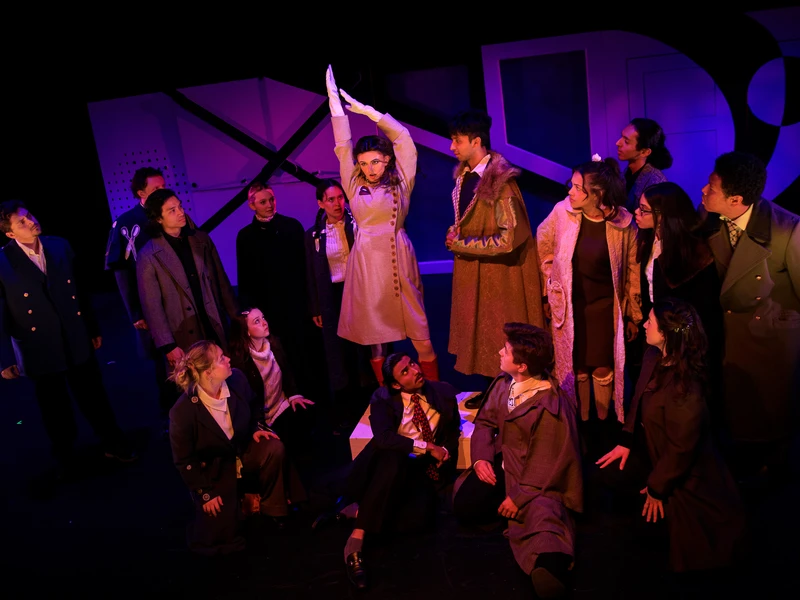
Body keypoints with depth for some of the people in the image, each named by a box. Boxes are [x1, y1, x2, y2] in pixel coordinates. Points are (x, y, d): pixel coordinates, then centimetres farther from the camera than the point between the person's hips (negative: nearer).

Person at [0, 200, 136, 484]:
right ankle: (64, 460, 38)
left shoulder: (60, 245, -2)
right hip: (40, 350, -2)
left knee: (94, 397, 16)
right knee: (55, 410, 16)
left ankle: (113, 444, 38)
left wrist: (93, 327, 11)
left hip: (77, 341, 2)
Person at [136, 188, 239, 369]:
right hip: (185, 340, -3)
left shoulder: (202, 239, 4)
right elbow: (152, 306, -8)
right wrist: (168, 346, -10)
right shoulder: (149, 255, -8)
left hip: (217, 330, 4)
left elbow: (221, 281, 9)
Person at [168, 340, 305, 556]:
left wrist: (257, 428, -10)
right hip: (212, 469, -4)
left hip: (244, 450, 4)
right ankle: (236, 499, 21)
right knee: (222, 533, -15)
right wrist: (205, 493, -12)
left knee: (275, 449, -27)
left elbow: (252, 408, 8)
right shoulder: (182, 412, -30)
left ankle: (272, 508, -2)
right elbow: (183, 460, -15)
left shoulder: (237, 379, -18)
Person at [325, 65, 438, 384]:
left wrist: (369, 111, 5)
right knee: (374, 330, 5)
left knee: (418, 329, -1)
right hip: (367, 261, 1)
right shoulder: (354, 185, 8)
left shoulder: (401, 182, 6)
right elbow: (343, 146, 7)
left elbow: (404, 139, 5)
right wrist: (334, 100, 6)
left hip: (398, 258, -1)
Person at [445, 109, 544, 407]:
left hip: (498, 272, -8)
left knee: (502, 338, 6)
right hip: (471, 270, 8)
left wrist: (461, 245, -18)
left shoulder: (500, 181, -22)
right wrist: (455, 232, 0)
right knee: (481, 333, 18)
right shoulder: (464, 174, 4)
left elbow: (510, 238, -25)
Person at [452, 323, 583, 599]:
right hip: (502, 461, 8)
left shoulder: (550, 405, -25)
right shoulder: (504, 382, -5)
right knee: (464, 507, -1)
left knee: (540, 516, -36)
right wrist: (481, 457, -10)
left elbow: (549, 464, -20)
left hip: (536, 477, -8)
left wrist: (519, 497, -17)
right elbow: (485, 421, 7)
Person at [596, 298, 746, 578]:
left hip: (687, 479, -8)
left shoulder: (684, 388, -37)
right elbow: (639, 400, 4)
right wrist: (626, 441, 2)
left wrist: (657, 489, -14)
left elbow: (681, 449, -26)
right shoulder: (654, 357, -14)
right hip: (660, 458, 8)